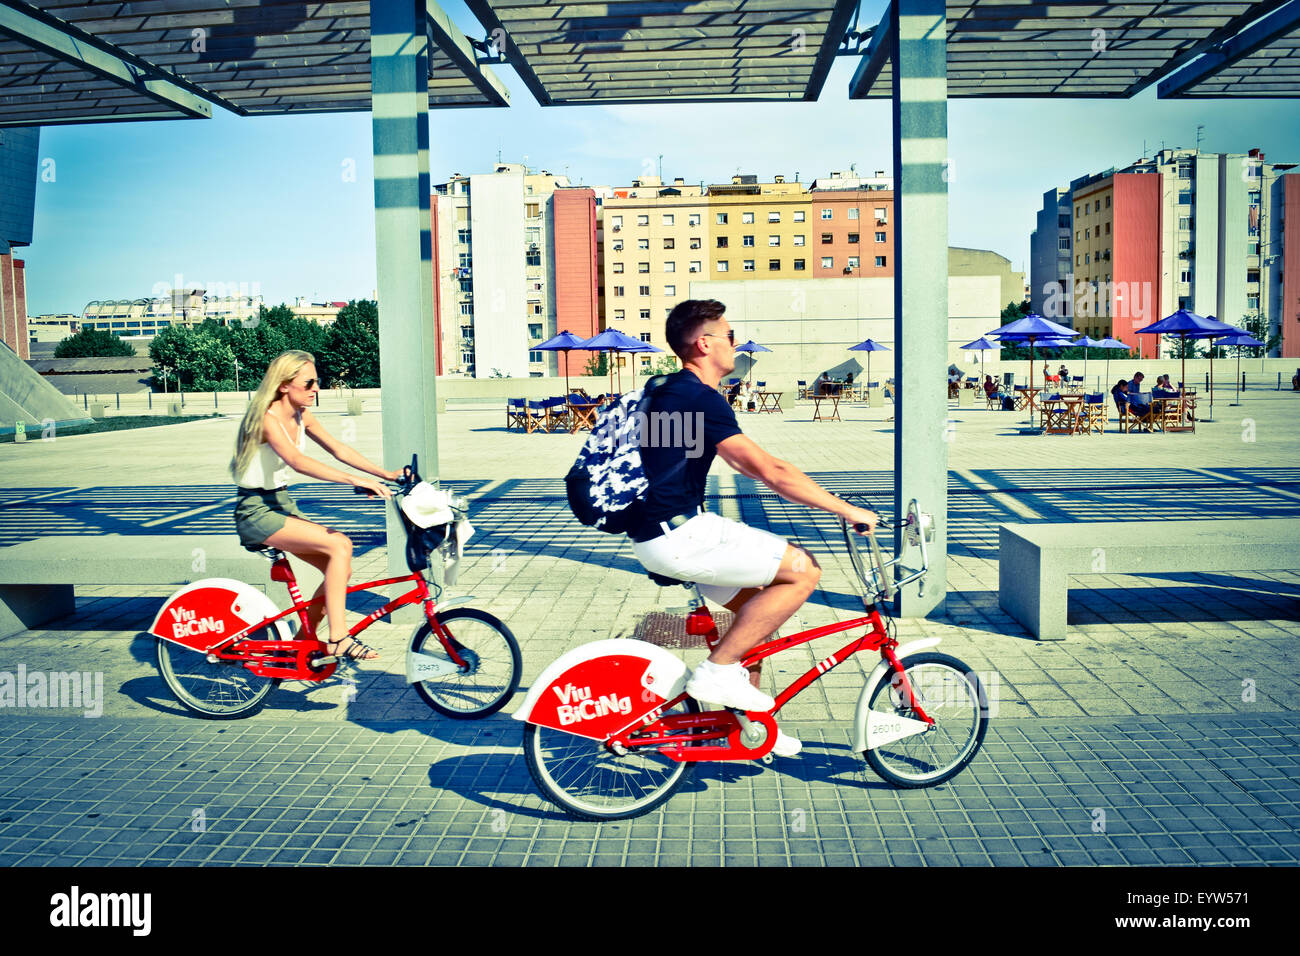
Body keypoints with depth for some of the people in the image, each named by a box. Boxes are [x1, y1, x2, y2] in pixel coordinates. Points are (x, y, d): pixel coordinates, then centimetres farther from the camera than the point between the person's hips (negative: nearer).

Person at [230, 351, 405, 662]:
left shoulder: (302, 417, 6)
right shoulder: (267, 418, -20)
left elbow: (340, 450, 2)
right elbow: (298, 461, -36)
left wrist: (387, 474, -10)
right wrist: (354, 480, -45)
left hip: (281, 505, 8)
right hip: (255, 512, -8)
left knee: (340, 568, -4)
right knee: (340, 546, -23)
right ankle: (338, 638, -18)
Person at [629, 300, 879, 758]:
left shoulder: (667, 389, 16)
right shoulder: (699, 398, -17)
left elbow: (744, 464, 24)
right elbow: (770, 470, -22)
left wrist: (817, 493, 25)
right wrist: (846, 509, -13)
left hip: (655, 530, 10)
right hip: (677, 535, -10)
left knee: (758, 600, 18)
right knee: (803, 571, -9)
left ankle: (748, 717, 28)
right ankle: (717, 669, -4)